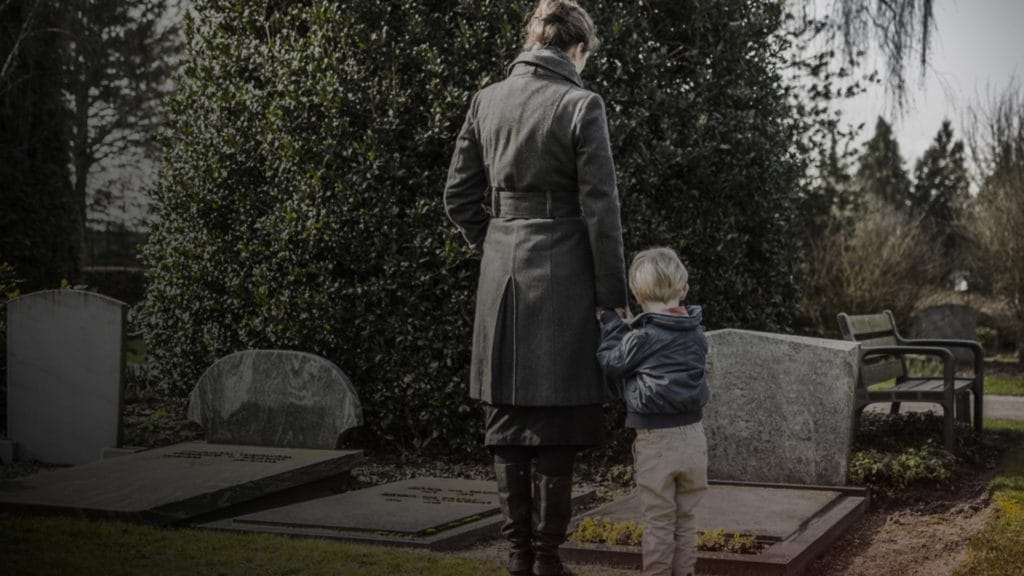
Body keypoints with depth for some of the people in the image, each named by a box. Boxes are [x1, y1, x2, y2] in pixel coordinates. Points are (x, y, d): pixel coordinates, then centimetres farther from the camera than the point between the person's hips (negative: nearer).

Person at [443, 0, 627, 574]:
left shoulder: (487, 101, 6)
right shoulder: (581, 105, -9)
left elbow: (459, 195, 9)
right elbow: (600, 209, -9)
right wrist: (614, 297, -4)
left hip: (501, 276, 5)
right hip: (562, 276, -4)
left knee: (507, 419, 12)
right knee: (556, 425, 4)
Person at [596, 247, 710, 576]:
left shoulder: (643, 337, -15)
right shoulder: (696, 333, 4)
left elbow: (611, 364, 0)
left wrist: (611, 324, 11)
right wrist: (621, 328, 16)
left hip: (655, 440, -5)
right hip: (692, 435, 6)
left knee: (659, 521, 3)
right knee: (685, 518, 16)